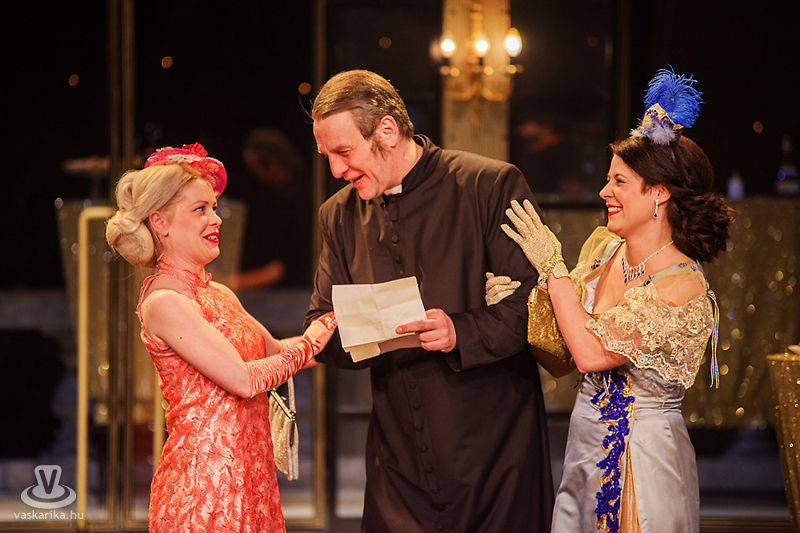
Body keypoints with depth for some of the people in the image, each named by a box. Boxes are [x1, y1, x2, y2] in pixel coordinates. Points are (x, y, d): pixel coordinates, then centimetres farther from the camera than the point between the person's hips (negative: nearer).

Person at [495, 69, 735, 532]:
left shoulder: (683, 287, -18)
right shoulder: (603, 249, 4)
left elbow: (594, 354, -24)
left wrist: (553, 266, -18)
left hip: (643, 461, -7)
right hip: (586, 452, 7)